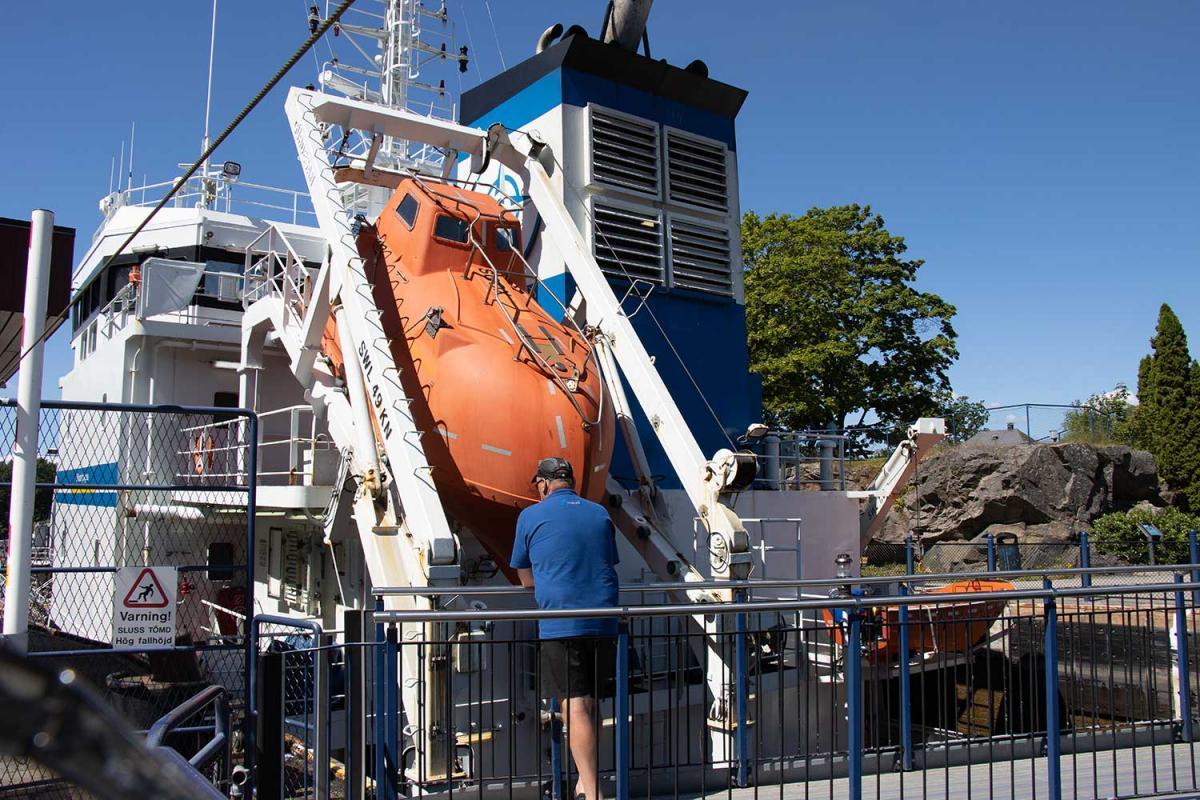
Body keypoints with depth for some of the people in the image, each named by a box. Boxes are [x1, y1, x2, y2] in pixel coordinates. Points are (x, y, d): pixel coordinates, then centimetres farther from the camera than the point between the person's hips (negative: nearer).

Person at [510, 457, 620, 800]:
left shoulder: (531, 517, 2)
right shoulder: (600, 514, 12)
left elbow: (526, 580, 9)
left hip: (560, 624, -4)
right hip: (604, 622, 5)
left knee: (575, 705, -5)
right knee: (590, 701, 17)